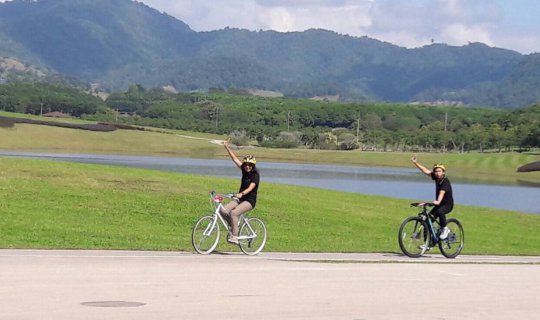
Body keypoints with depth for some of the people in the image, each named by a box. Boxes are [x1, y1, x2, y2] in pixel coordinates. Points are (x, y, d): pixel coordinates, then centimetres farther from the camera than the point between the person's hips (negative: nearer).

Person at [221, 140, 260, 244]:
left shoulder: (255, 175, -12)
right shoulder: (244, 171, 8)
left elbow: (250, 188, -27)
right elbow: (235, 159, 11)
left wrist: (241, 194, -43)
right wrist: (227, 147, 7)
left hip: (249, 200, -7)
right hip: (240, 199, 7)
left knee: (234, 213, -29)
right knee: (223, 211, -14)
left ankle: (234, 237, -24)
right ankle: (234, 227, 7)